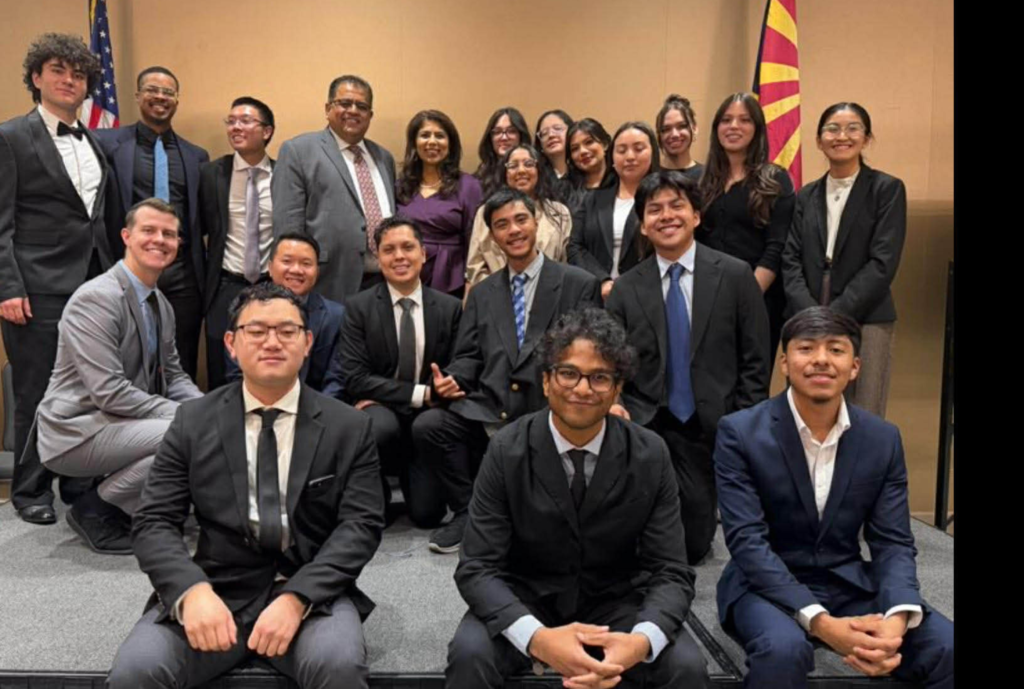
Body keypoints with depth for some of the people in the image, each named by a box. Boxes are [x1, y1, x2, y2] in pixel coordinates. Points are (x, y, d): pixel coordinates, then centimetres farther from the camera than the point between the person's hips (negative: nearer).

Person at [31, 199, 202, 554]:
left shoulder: (162, 305, 10)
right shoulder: (96, 298, -18)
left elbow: (174, 376, 13)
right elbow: (108, 391, -24)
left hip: (118, 425, 9)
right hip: (75, 433, -9)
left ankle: (121, 502, 10)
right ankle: (96, 509, -5)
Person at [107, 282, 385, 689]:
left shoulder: (349, 428, 2)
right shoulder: (193, 422, 6)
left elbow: (361, 525, -5)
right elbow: (154, 523, 1)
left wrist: (295, 598, -19)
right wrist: (192, 590, -19)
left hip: (312, 593, -1)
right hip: (216, 591, 2)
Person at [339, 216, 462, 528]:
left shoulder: (449, 308, 3)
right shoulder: (358, 307, -2)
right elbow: (355, 378, -9)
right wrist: (420, 394, -18)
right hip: (379, 411, -1)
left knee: (427, 513, -12)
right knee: (382, 428, -37)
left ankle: (408, 472, 25)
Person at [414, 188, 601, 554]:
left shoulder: (579, 284, 7)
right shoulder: (481, 294, 19)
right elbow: (468, 357, 14)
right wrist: (448, 380, -8)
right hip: (488, 410, 3)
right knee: (427, 425, -21)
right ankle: (468, 510, 1)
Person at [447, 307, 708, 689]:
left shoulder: (650, 456, -12)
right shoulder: (507, 450, -15)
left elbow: (672, 572, -11)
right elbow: (476, 568, -17)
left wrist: (642, 640, -33)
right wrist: (537, 638, -35)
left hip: (616, 604, 1)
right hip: (525, 600, -1)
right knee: (469, 654, -28)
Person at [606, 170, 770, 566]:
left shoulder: (735, 276, -1)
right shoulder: (626, 289, 4)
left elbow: (754, 363, -1)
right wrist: (611, 404, -17)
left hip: (712, 428, 0)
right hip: (647, 423, 1)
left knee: (693, 543, 3)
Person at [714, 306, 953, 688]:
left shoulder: (883, 439, 0)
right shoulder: (740, 432, -13)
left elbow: (893, 541, -1)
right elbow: (746, 539, -17)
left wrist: (897, 618, -22)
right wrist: (819, 621, -28)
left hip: (850, 584, 4)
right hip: (766, 586, -3)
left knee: (948, 649, -17)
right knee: (783, 649, -34)